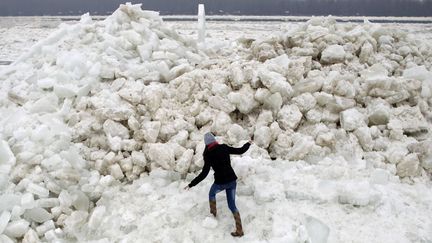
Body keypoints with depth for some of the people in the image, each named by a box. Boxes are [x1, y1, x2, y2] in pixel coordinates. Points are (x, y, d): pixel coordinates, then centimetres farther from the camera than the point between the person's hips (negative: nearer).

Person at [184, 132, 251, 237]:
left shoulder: (209, 155, -13)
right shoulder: (224, 148, -3)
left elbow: (204, 174, -16)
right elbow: (240, 151, 5)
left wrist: (191, 184, -11)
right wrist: (248, 144, 25)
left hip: (221, 182, -4)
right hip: (232, 180, 4)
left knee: (211, 193, 32)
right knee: (232, 205, 15)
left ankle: (213, 215, 41)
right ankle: (239, 230, 12)